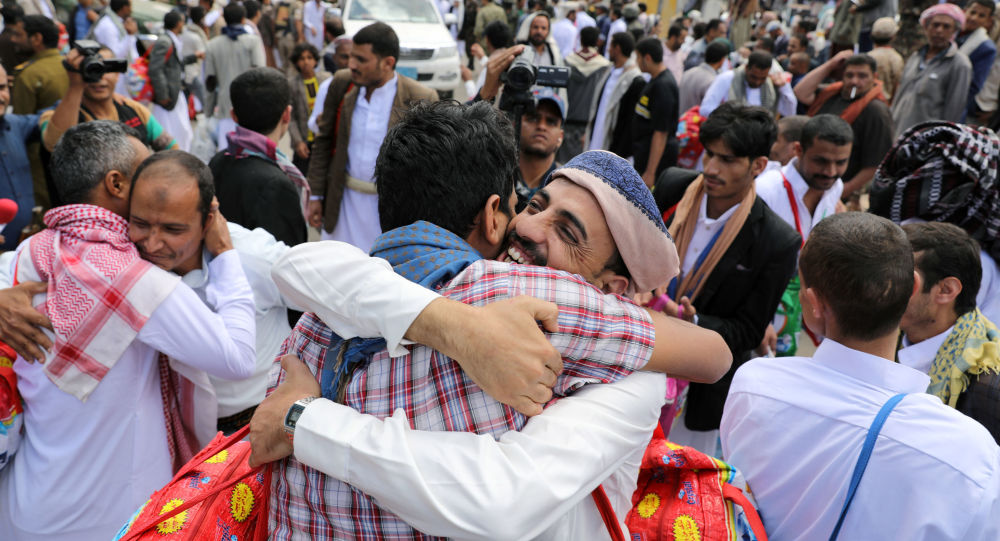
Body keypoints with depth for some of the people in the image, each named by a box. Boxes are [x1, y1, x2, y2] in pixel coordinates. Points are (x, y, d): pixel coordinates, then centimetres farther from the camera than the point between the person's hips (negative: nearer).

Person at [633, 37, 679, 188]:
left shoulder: (663, 86, -21)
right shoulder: (655, 79, 10)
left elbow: (661, 133, -24)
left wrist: (650, 172, -24)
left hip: (656, 158, -10)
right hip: (643, 154, 10)